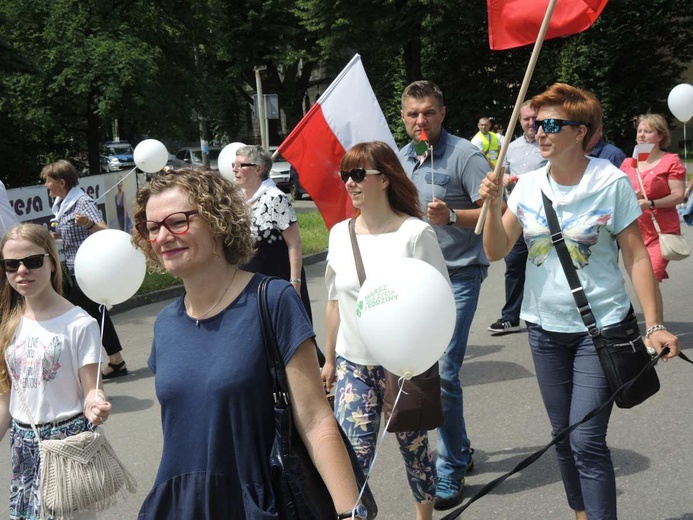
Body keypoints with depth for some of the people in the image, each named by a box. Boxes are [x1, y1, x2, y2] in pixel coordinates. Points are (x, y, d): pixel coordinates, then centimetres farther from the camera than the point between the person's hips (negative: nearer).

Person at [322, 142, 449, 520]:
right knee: (352, 459, -7)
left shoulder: (415, 233, -10)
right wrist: (330, 360, 15)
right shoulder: (339, 234, 3)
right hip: (353, 366, 3)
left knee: (413, 447, 13)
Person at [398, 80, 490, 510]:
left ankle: (451, 472, 4)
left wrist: (451, 217, -30)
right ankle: (461, 451, 32)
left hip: (456, 277, -7)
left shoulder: (465, 155, -10)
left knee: (443, 373, -11)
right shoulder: (399, 159, 12)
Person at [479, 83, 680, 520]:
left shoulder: (611, 183, -11)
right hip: (545, 326, 5)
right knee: (563, 436, 14)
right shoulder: (529, 185, 1)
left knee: (588, 441, -11)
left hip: (600, 327, -4)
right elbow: (496, 252, -1)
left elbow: (636, 255, -8)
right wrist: (494, 206, -17)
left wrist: (655, 324, -12)